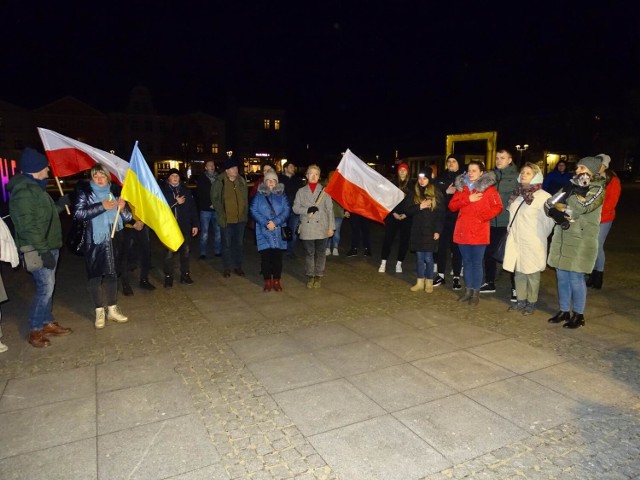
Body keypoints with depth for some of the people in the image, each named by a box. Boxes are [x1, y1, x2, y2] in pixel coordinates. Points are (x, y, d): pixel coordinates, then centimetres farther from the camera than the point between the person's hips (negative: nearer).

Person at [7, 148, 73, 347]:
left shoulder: (35, 187, 15)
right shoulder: (23, 191, -17)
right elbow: (28, 225, -22)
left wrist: (62, 204, 25)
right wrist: (43, 250, -24)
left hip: (48, 246, 10)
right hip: (38, 250, -10)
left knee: (47, 286, 14)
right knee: (45, 287, -8)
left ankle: (47, 323, 25)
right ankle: (35, 330, 3)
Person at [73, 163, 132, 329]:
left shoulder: (115, 192, 7)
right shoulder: (84, 191, 0)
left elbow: (128, 218, 6)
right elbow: (78, 213, -14)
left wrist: (122, 208, -15)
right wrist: (101, 207, -20)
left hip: (113, 240, 3)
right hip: (94, 241, -3)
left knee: (112, 274, 10)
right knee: (95, 275, 3)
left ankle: (112, 309, 22)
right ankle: (99, 311, 13)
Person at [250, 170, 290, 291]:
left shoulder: (281, 195, 9)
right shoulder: (259, 195, 8)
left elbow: (286, 211, -1)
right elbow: (254, 211, -2)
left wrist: (275, 222, -16)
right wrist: (266, 223, -15)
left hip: (278, 231, 1)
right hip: (264, 232, 0)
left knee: (277, 257, 2)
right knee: (265, 257, 0)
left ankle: (276, 281, 13)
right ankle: (267, 281, 11)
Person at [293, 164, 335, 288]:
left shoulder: (324, 190, 3)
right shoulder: (301, 191, 7)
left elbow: (330, 209, 2)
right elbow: (295, 207, 4)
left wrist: (331, 227, -2)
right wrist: (307, 210, -15)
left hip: (321, 228, -1)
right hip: (307, 228, 1)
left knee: (320, 253, 6)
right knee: (309, 253, 7)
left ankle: (318, 276, 19)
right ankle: (310, 276, 20)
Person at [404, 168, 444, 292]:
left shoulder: (436, 192, -2)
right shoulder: (414, 192, 7)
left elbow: (441, 212, -4)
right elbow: (407, 210, 3)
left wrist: (438, 230, -9)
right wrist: (419, 207, -14)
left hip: (430, 230, -3)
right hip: (417, 230, 3)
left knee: (428, 257, -1)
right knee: (419, 256, 7)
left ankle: (429, 283, 13)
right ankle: (420, 282, 17)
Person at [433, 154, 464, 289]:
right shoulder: (441, 177, 13)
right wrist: (446, 191, -10)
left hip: (457, 218, -2)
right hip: (443, 217, 3)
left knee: (456, 247, 3)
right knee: (441, 246, 5)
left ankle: (456, 277, 13)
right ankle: (440, 275, 17)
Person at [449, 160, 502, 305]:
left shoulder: (488, 188, -2)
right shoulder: (461, 186, 10)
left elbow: (498, 207, -7)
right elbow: (452, 206, 3)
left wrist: (483, 217, -19)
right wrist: (467, 199, -10)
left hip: (478, 233, -4)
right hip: (462, 232, 4)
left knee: (477, 263, 2)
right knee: (467, 262, 13)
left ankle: (476, 292, 13)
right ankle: (468, 290, 23)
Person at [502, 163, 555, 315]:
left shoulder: (543, 196, -13)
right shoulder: (516, 193, 8)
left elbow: (550, 219, -10)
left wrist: (541, 235, -4)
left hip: (532, 242, -6)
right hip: (515, 240, 6)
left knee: (532, 273, 4)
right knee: (518, 271, 12)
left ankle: (531, 303, 17)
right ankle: (521, 301, 24)